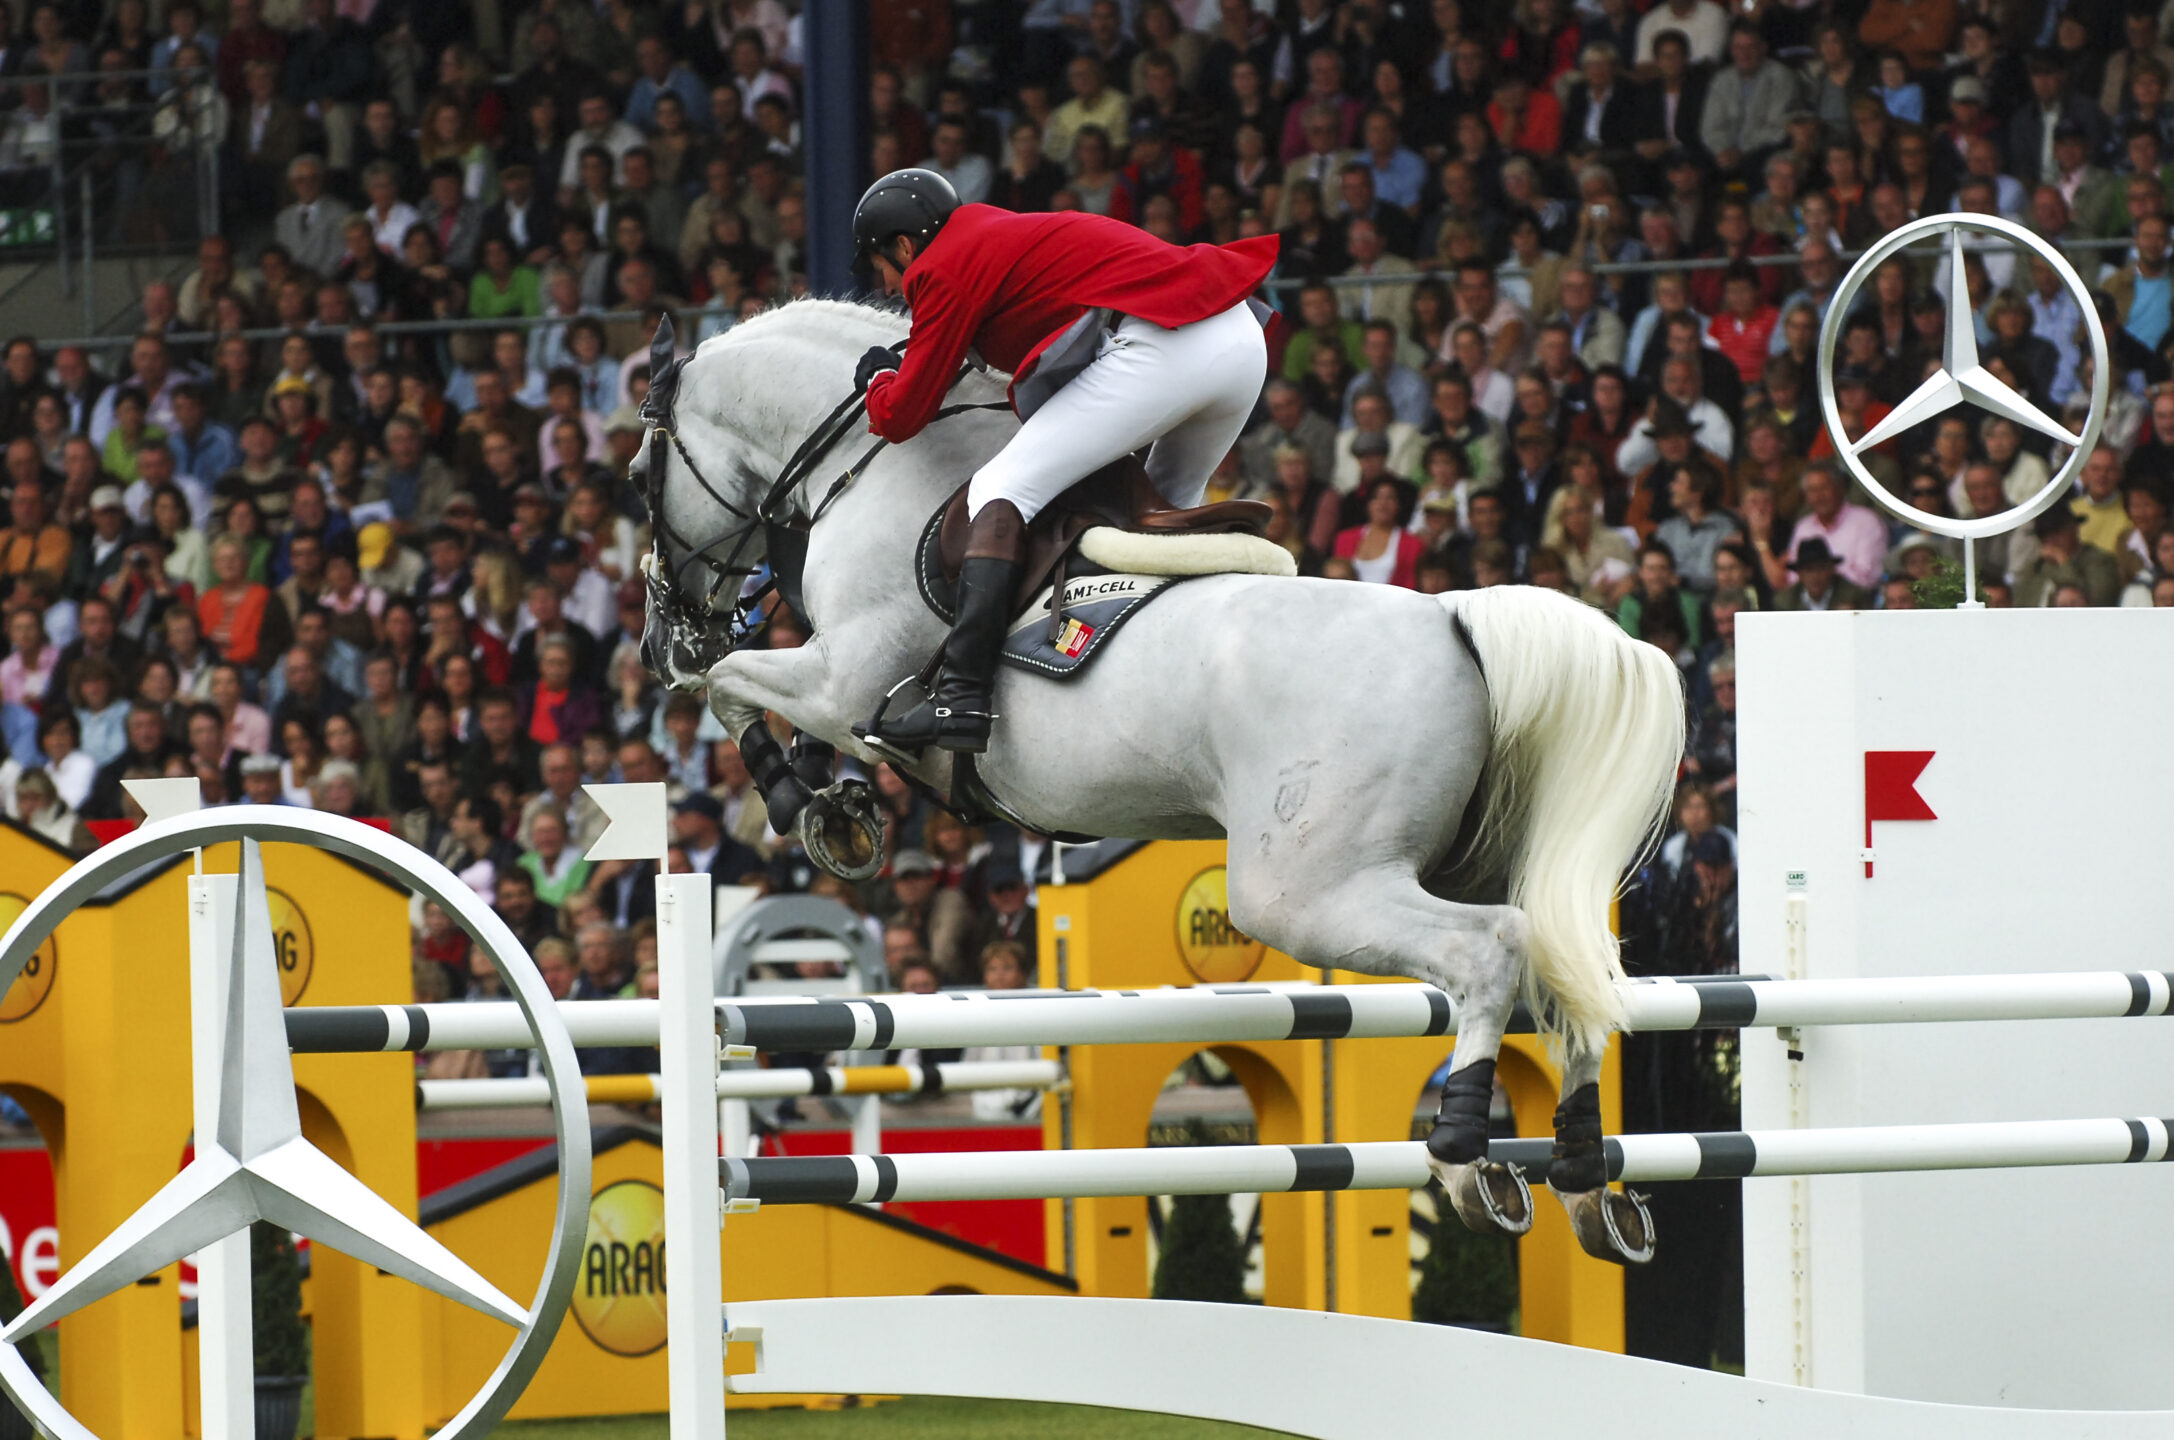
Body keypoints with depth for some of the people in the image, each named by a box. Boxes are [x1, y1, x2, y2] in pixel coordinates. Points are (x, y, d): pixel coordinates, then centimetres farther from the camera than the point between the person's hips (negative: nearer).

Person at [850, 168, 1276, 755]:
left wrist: (879, 377, 29)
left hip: (1159, 348, -9)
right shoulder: (1009, 234, 31)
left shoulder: (945, 270, 5)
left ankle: (961, 696, -19)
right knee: (1169, 507, 30)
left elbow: (902, 417, 7)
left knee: (1001, 490, -6)